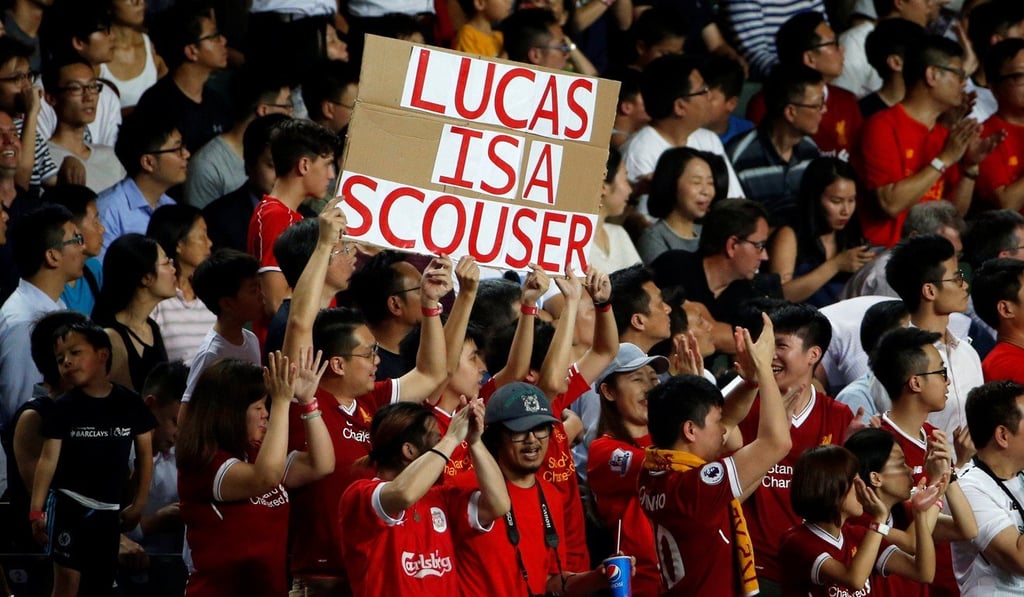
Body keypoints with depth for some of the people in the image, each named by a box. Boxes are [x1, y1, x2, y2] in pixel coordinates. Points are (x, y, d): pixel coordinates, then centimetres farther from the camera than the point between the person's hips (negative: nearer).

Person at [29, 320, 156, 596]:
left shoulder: (130, 404, -1)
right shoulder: (64, 408, -4)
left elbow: (145, 454, 8)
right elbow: (48, 459, -7)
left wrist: (139, 504, 7)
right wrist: (36, 510, -14)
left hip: (108, 510, 3)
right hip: (68, 503, -3)